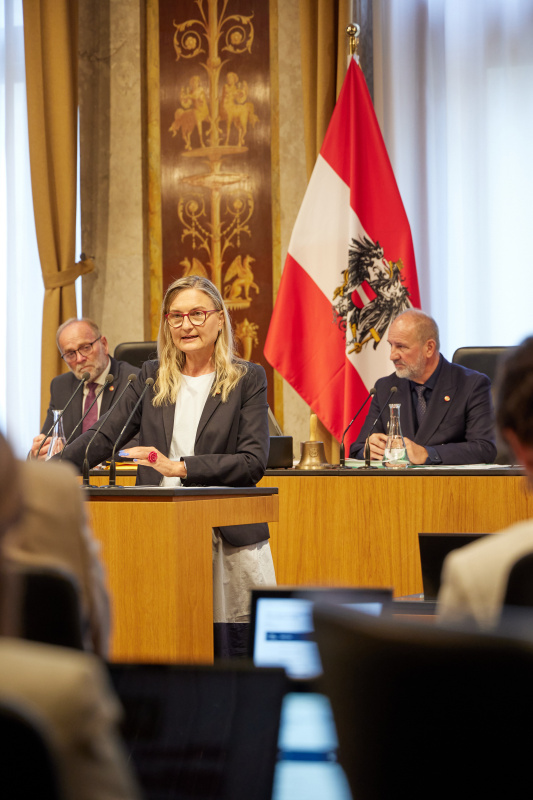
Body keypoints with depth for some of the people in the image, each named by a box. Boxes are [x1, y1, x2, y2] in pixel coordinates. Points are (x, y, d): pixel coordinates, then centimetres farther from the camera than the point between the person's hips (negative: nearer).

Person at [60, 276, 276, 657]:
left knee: (231, 652, -4)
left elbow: (254, 462, -7)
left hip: (229, 540, -2)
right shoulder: (152, 377, 14)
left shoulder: (248, 379, 3)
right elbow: (106, 438, 10)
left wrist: (180, 467, -15)